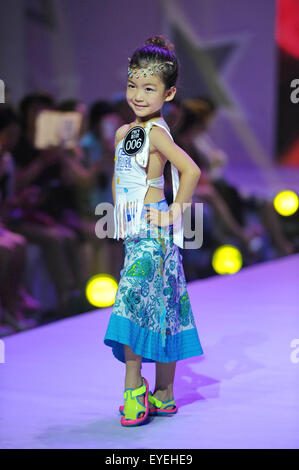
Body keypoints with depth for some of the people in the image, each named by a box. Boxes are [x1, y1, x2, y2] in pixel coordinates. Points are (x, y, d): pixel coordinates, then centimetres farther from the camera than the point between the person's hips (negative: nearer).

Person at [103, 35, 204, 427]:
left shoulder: (156, 133, -13)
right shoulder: (124, 133, 13)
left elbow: (191, 170, -23)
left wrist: (174, 212, -15)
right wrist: (120, 214, 16)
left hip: (153, 232, -8)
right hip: (135, 232, 8)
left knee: (131, 302, -12)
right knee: (157, 309, 10)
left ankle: (134, 388, -6)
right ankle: (164, 395, 15)